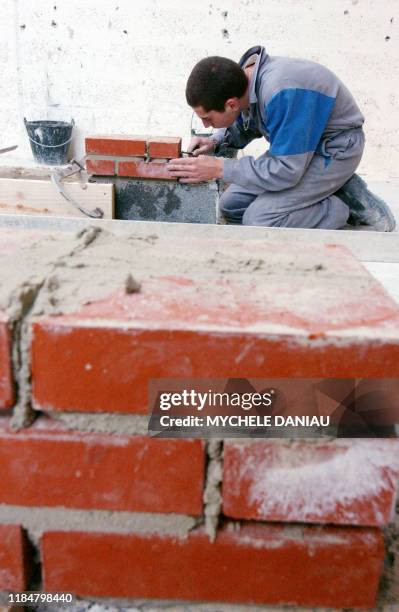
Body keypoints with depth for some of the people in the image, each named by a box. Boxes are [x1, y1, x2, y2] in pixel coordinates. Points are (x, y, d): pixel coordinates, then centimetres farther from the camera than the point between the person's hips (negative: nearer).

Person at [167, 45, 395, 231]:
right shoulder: (242, 77, -10)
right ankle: (332, 188, 7)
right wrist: (216, 142, -9)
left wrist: (219, 168, -28)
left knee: (257, 220, -22)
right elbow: (243, 126, 12)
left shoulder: (282, 94, -35)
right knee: (231, 207, 3)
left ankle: (346, 204, -4)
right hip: (296, 145, 9)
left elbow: (286, 171, -31)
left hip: (335, 150, -9)